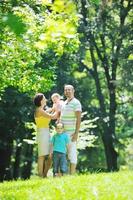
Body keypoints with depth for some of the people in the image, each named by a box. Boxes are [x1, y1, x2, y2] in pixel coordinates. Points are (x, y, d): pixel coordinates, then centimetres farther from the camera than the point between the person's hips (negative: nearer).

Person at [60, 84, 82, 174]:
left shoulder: (76, 103, -10)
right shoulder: (65, 103, 16)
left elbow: (79, 119, -16)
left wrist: (76, 133, -23)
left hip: (71, 132, -8)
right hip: (63, 132, 8)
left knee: (72, 153, -6)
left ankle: (72, 175, -4)